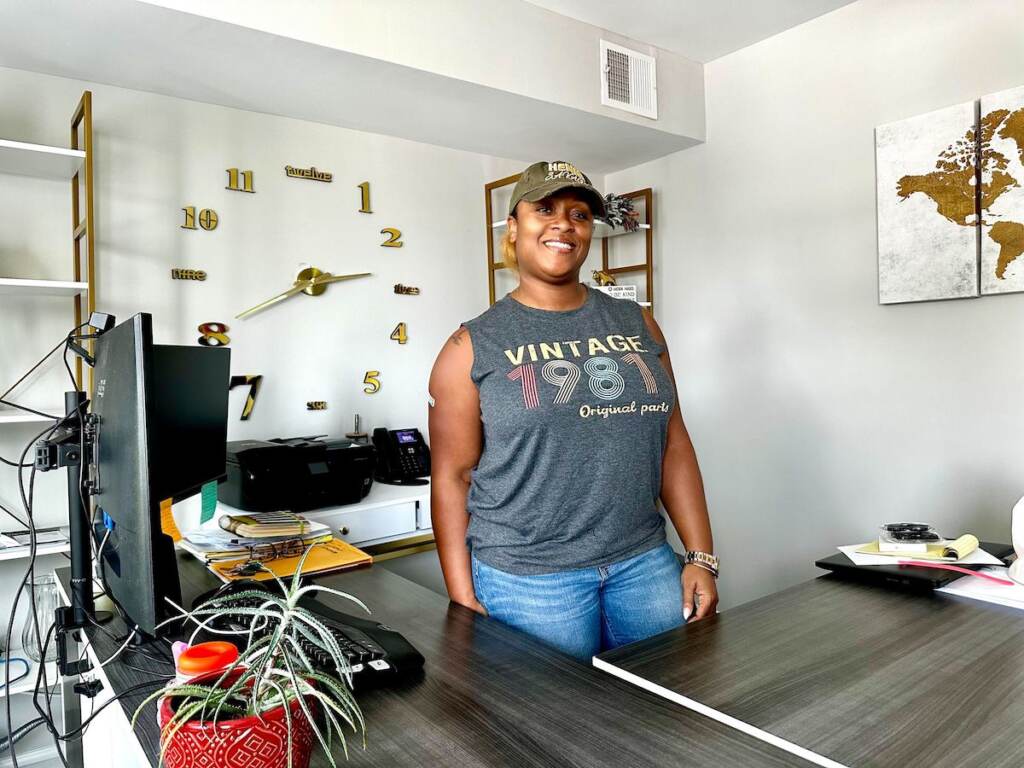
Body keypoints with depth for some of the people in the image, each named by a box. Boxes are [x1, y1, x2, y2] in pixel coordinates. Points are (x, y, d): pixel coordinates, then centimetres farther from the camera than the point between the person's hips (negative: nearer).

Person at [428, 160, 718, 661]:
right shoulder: (473, 346, -3)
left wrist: (701, 558, 3)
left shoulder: (637, 325, 8)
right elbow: (452, 478, -3)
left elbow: (673, 446, 7)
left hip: (644, 564, 4)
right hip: (527, 578, -3)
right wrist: (464, 602, -7)